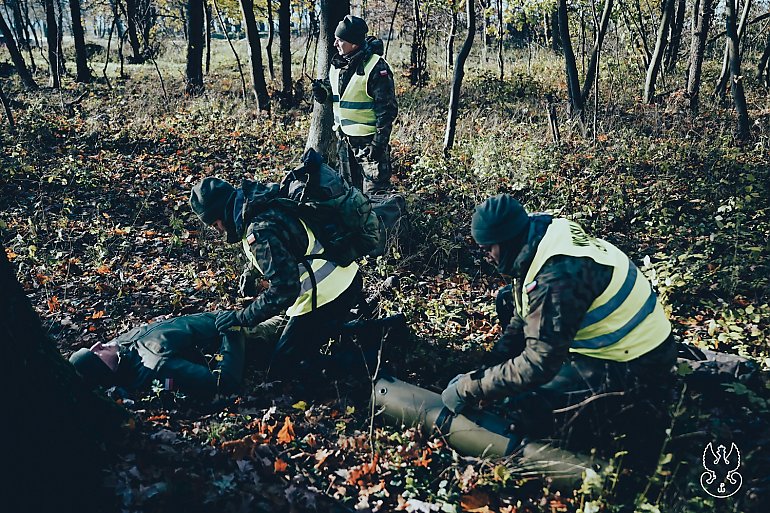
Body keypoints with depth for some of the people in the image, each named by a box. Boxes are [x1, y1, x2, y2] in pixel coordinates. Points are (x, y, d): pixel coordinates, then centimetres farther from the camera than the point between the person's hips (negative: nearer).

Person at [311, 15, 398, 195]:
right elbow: (332, 89, 21)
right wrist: (321, 91, -3)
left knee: (374, 192, -3)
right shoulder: (337, 64, 5)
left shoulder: (376, 68, -18)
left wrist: (379, 142, -19)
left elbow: (387, 109, -17)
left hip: (369, 139, -8)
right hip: (345, 137, 8)